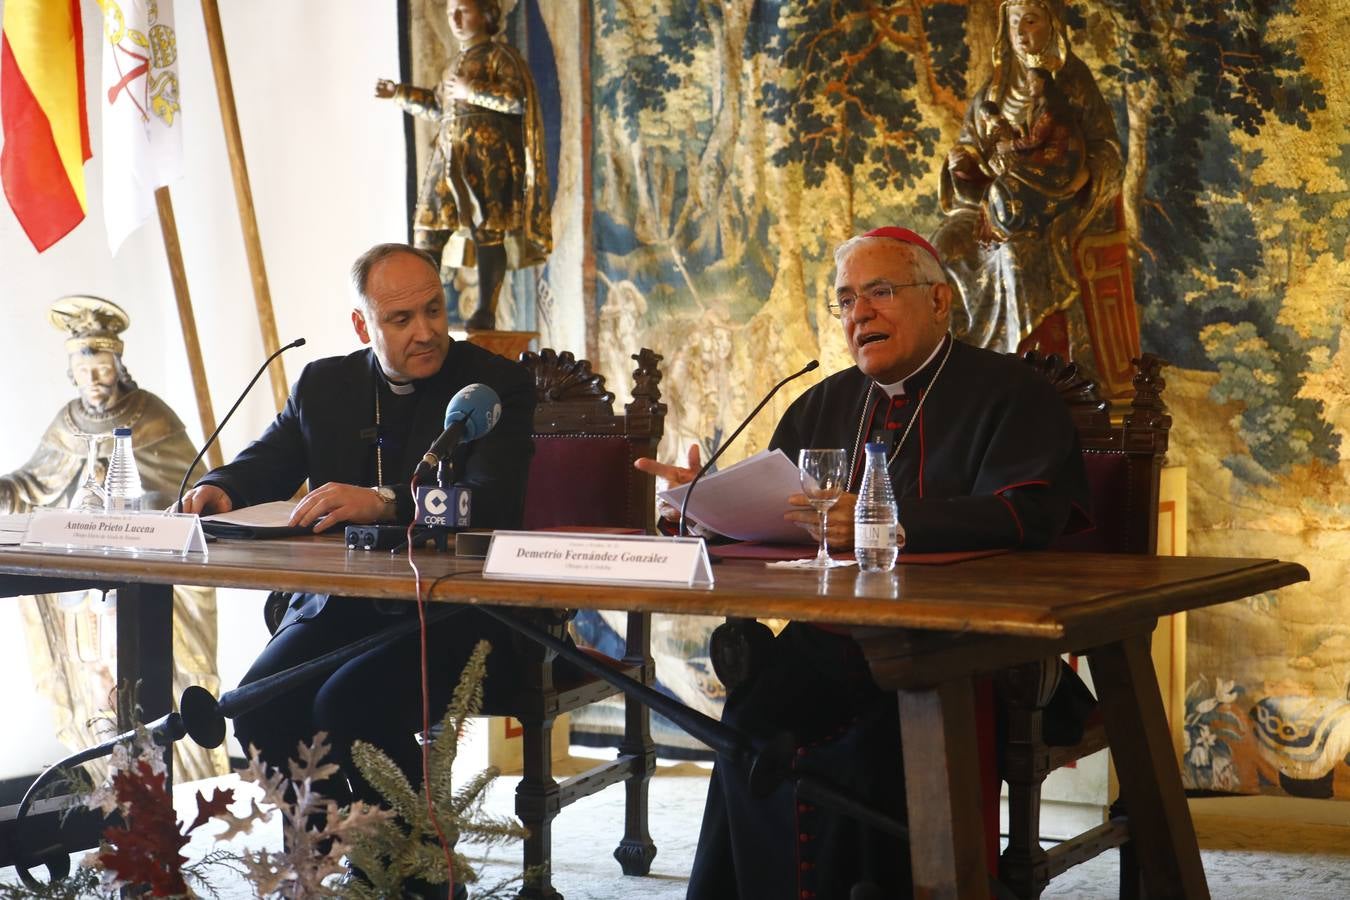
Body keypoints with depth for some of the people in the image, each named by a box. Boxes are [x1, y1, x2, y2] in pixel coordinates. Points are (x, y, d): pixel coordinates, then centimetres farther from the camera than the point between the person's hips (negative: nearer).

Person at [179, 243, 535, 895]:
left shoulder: (497, 385, -3)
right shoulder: (323, 385, 14)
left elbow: (494, 501, -17)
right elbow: (268, 462, 21)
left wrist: (384, 501, -33)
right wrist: (219, 489, -4)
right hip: (339, 605, 5)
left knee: (351, 706, -30)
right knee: (262, 707, -22)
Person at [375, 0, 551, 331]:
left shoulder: (500, 56, -1)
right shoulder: (456, 63, 22)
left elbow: (519, 101, -14)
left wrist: (472, 92, -15)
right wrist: (400, 94, 28)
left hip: (486, 155, -7)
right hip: (448, 155, 7)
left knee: (486, 230, -8)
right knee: (428, 228, -1)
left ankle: (486, 312, -6)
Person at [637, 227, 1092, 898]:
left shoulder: (1006, 392, 2)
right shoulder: (824, 404, 22)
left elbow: (1028, 515, -16)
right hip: (830, 641, 5)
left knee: (862, 751, -32)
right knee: (751, 722, -25)